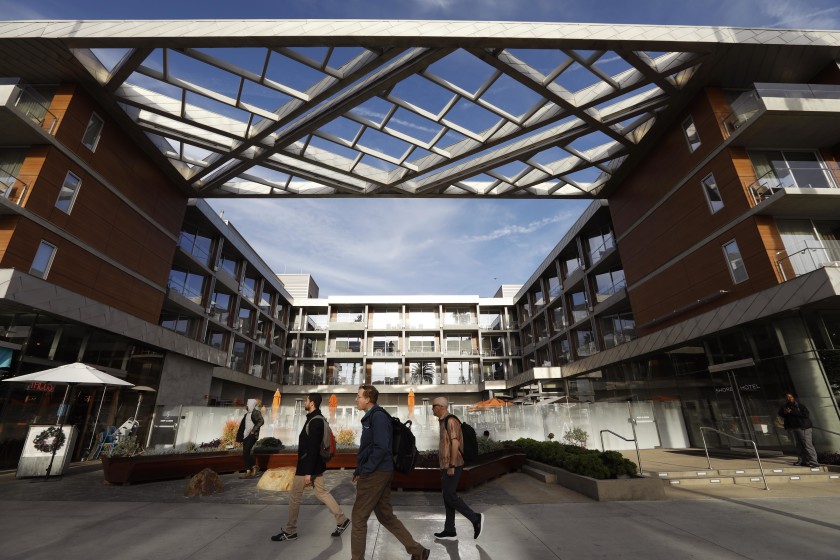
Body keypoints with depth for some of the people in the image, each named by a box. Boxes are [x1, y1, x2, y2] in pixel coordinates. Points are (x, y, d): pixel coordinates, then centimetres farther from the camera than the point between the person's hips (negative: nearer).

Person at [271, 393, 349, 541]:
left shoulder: (314, 422, -22)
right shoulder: (317, 419, 10)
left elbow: (313, 449, -24)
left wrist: (308, 473, -22)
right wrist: (300, 466, 22)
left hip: (308, 466, -9)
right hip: (315, 465, 9)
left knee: (294, 496, 7)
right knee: (321, 492, 14)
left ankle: (290, 532, 22)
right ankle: (342, 520, 16)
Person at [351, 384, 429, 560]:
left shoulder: (378, 416, -16)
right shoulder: (371, 416, 14)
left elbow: (381, 447, -24)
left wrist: (363, 471, -18)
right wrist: (359, 470, 11)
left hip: (375, 474, -10)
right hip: (381, 473, 10)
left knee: (358, 518, 4)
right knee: (386, 516, 15)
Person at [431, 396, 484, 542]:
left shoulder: (451, 421, -18)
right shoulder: (444, 422, 13)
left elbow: (455, 443, -23)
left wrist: (451, 466, -24)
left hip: (452, 466, -10)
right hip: (447, 465, 10)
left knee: (450, 496, -7)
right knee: (447, 496, 11)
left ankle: (475, 518, 2)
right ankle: (449, 531, 17)